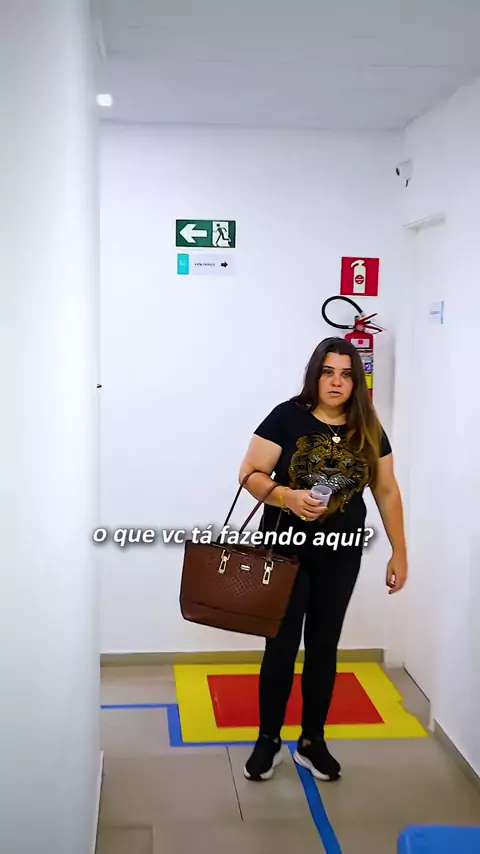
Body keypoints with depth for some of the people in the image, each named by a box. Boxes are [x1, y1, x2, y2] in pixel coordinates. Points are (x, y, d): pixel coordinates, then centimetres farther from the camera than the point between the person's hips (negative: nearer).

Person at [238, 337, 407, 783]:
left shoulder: (368, 431, -1)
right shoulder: (287, 417, -11)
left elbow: (387, 491, 5)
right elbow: (250, 474, -10)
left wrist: (399, 552, 5)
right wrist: (288, 496, -27)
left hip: (341, 556, 3)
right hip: (285, 551, -3)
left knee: (323, 648, 13)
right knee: (281, 646, 6)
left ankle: (312, 742, 29)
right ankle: (268, 740, 24)